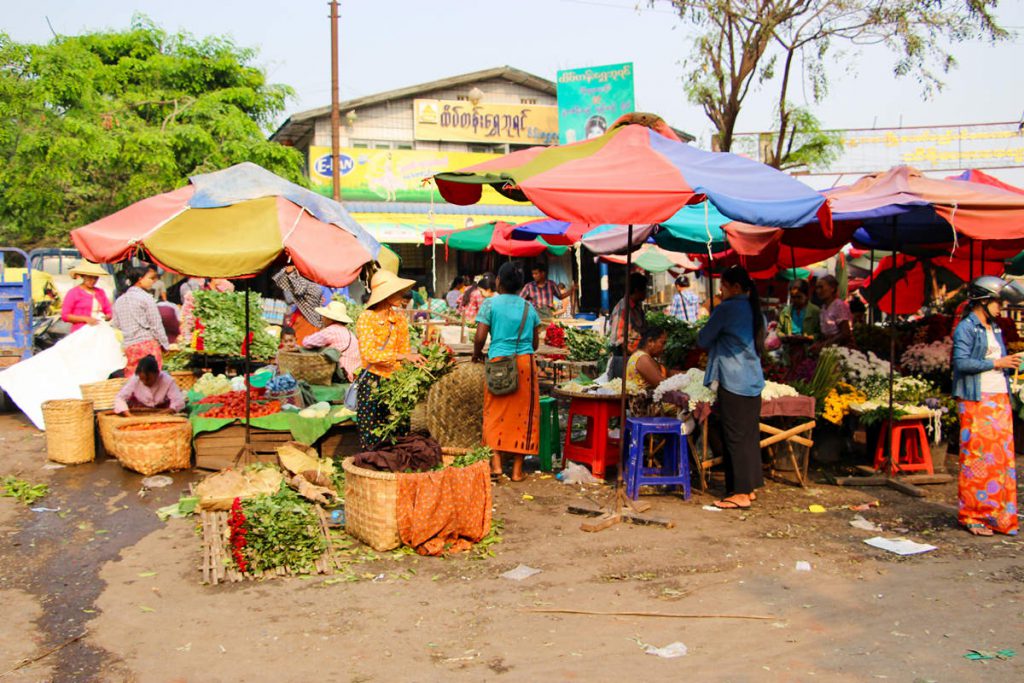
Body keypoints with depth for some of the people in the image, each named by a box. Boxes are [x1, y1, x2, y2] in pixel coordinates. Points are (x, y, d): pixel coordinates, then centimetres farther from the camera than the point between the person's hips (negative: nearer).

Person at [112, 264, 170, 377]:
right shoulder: (145, 298, -5)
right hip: (147, 343, -6)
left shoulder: (119, 301, 13)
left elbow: (116, 326, 14)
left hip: (128, 346, 6)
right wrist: (165, 345, 3)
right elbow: (156, 324, -5)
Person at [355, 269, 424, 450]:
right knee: (372, 436, -1)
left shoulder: (400, 318, 8)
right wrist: (402, 356, -27)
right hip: (372, 382, -5)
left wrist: (416, 362, -13)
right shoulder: (366, 319, -10)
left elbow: (405, 349, 8)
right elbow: (369, 354, -21)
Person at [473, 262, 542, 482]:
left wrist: (476, 354, 13)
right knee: (523, 414, 7)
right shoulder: (529, 307, 9)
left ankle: (496, 463, -1)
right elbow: (535, 343, 12)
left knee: (496, 414, 8)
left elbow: (479, 337, -7)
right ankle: (517, 469, 9)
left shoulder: (490, 304, -1)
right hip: (525, 363, 2)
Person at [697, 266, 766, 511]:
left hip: (733, 383, -8)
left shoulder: (726, 309, -11)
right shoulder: (755, 311, 13)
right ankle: (750, 487, 19)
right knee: (750, 436, 12)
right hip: (754, 382, 8)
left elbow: (703, 340, -4)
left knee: (735, 438, -3)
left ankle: (740, 493, 0)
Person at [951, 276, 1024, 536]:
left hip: (999, 399, 8)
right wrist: (996, 363, -15)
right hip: (975, 400, -8)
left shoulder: (995, 329, 19)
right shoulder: (965, 328, -5)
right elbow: (961, 362, -16)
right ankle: (972, 516, 1)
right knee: (977, 457, -6)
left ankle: (998, 516, 13)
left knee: (1002, 456, 5)